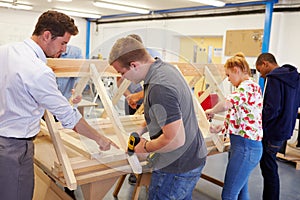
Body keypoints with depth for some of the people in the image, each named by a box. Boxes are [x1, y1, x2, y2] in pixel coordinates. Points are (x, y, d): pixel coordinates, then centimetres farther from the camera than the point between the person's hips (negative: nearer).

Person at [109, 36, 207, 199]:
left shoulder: (159, 88, -31)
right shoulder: (166, 67, 1)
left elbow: (175, 140, -30)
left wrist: (145, 147, -12)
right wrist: (142, 130, 7)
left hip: (178, 168, -10)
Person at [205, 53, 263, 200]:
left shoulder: (247, 86, -14)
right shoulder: (248, 86, 18)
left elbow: (226, 104, -33)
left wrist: (211, 111, -14)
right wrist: (221, 128, 11)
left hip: (245, 146, -10)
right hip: (243, 144, 10)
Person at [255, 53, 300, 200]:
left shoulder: (273, 78, -17)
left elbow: (271, 109, -24)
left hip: (272, 132, -9)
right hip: (286, 129, 9)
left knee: (269, 170, 2)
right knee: (270, 168, 19)